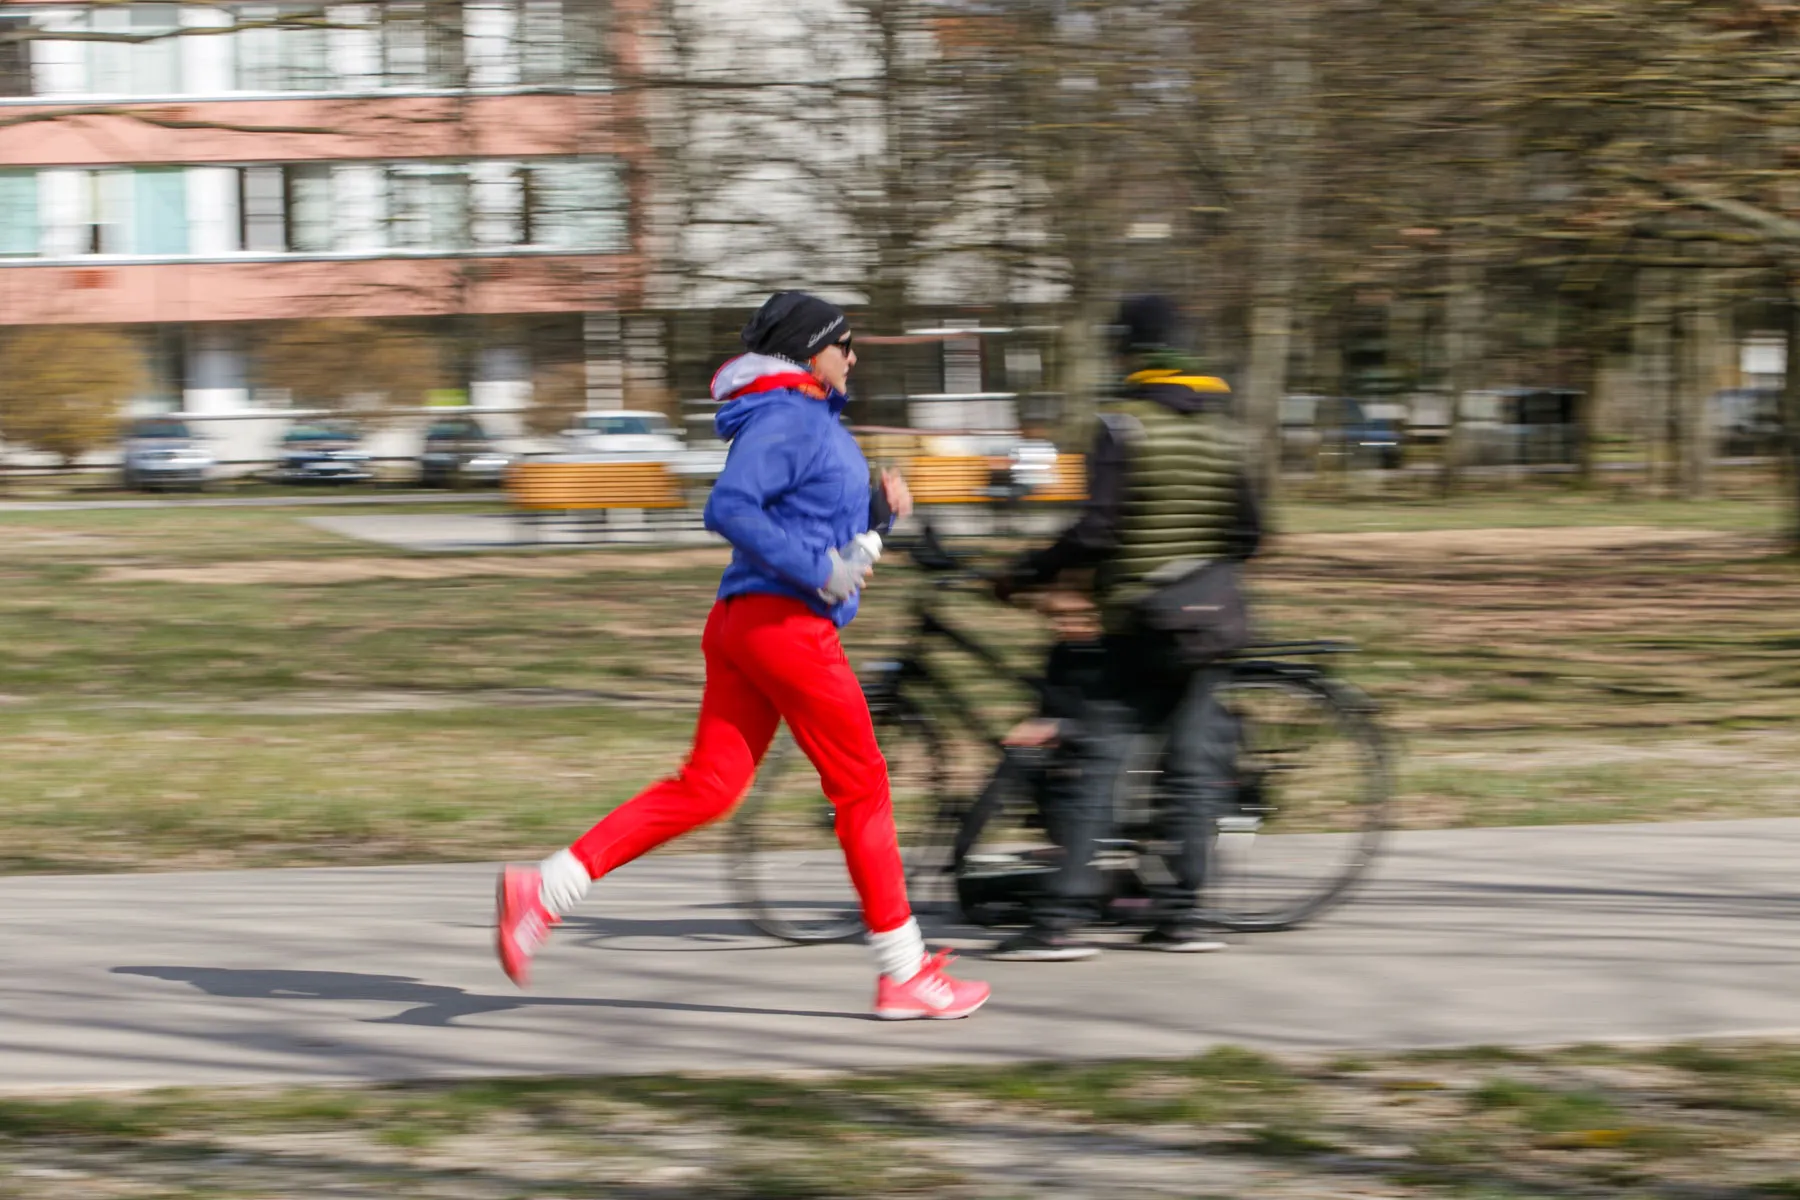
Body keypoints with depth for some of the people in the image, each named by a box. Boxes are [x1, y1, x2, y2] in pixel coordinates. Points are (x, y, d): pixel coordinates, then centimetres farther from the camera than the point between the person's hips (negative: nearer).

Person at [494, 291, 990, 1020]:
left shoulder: (814, 421, 22)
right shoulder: (787, 420, -11)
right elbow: (729, 507, -24)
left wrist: (879, 508, 9)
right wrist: (820, 569, -23)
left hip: (743, 625, 10)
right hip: (785, 623, -10)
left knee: (706, 788, 4)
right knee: (863, 789, 0)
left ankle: (544, 890, -4)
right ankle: (904, 975, 8)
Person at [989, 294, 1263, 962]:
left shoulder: (1122, 425, -9)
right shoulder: (1218, 427, 9)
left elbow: (1096, 531, -17)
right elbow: (1247, 533, 12)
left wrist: (1027, 575, -6)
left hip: (1135, 624, -5)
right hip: (1205, 625, 5)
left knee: (1092, 763, -5)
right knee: (1193, 764, 8)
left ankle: (1063, 918, -10)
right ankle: (1179, 915, 7)